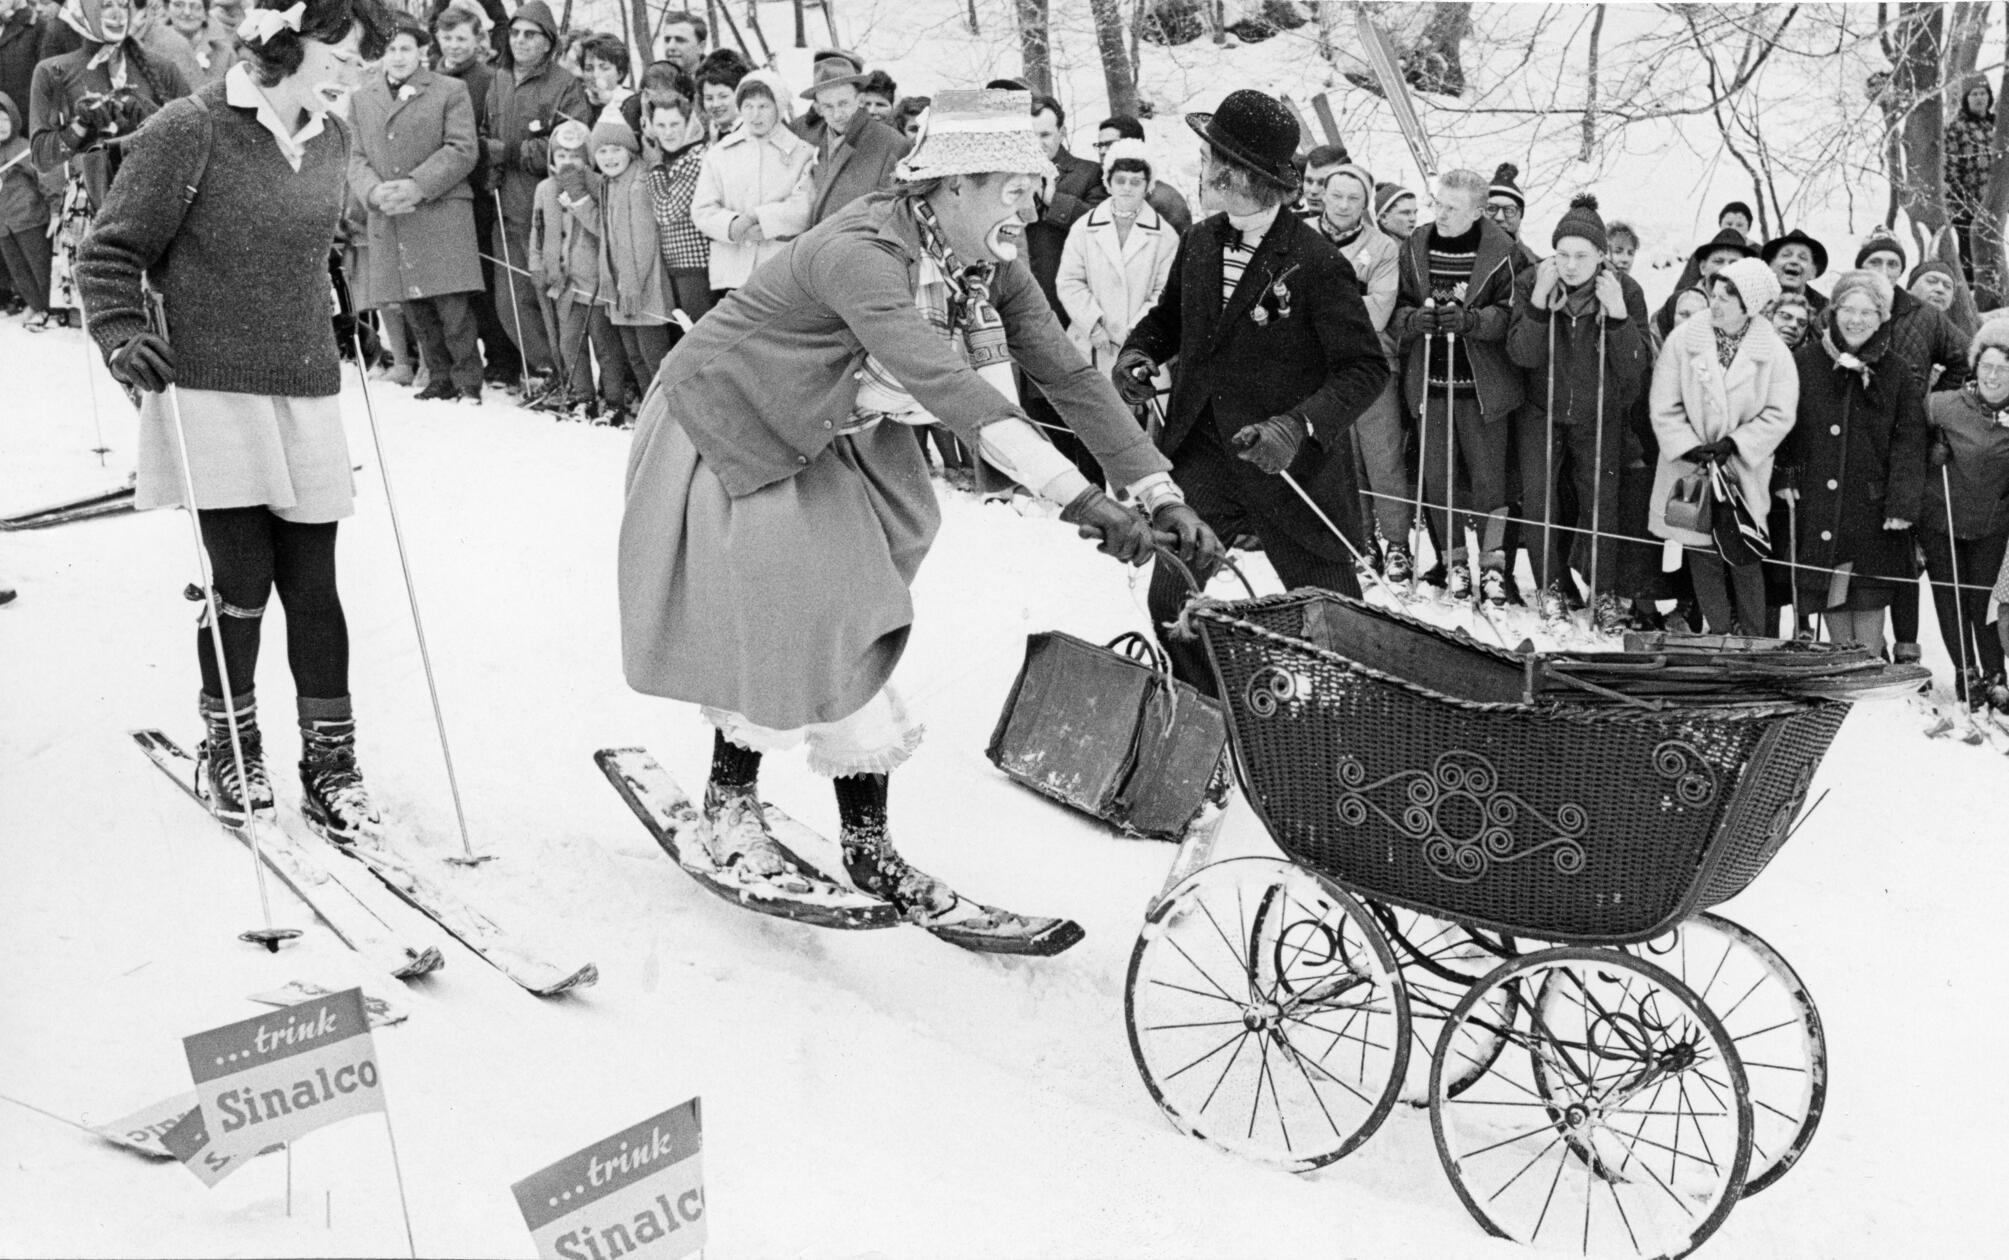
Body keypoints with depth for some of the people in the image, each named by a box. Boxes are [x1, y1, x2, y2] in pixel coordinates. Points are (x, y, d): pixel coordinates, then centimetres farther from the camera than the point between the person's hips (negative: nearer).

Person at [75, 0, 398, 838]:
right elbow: (109, 255, -4)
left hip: (308, 396, 5)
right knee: (242, 583, -2)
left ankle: (329, 761, 16)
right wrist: (124, 337, -16)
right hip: (214, 392, -5)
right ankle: (228, 749, 20)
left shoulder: (331, 142, 8)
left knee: (311, 586, 5)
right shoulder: (188, 134, -9)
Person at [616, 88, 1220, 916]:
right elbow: (945, 384, -48)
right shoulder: (859, 254, -35)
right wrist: (1076, 496, -56)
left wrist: (1160, 492, -22)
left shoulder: (989, 267, -11)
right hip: (728, 435, -7)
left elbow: (1066, 373, -12)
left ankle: (867, 847, 11)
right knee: (775, 630, -6)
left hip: (828, 444, 7)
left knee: (851, 638, 4)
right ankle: (729, 801, 18)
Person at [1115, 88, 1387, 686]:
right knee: (1170, 601, -1)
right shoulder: (1200, 243, 2)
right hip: (1202, 457, 5)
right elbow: (1168, 315, 20)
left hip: (1292, 470, -5)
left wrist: (1300, 424, -31)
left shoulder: (1316, 264, -17)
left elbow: (1366, 368, -16)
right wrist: (1139, 351, -3)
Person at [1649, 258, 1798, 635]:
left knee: (1745, 558, 2)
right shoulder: (1683, 339, -5)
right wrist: (1690, 447, -15)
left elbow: (1780, 413, -8)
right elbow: (1664, 407, -5)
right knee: (1704, 557, 5)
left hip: (1745, 472, -1)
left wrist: (1735, 443, -17)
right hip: (1691, 465, 1)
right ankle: (1719, 636, 15)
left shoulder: (1773, 352, -5)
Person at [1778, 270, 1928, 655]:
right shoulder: (1803, 362, 4)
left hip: (1872, 507, -1)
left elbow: (1910, 441, 0)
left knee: (1869, 598, 0)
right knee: (1831, 600, 5)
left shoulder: (1900, 373, 3)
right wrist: (1782, 478, -3)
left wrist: (1903, 504, -8)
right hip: (1816, 504, 1)